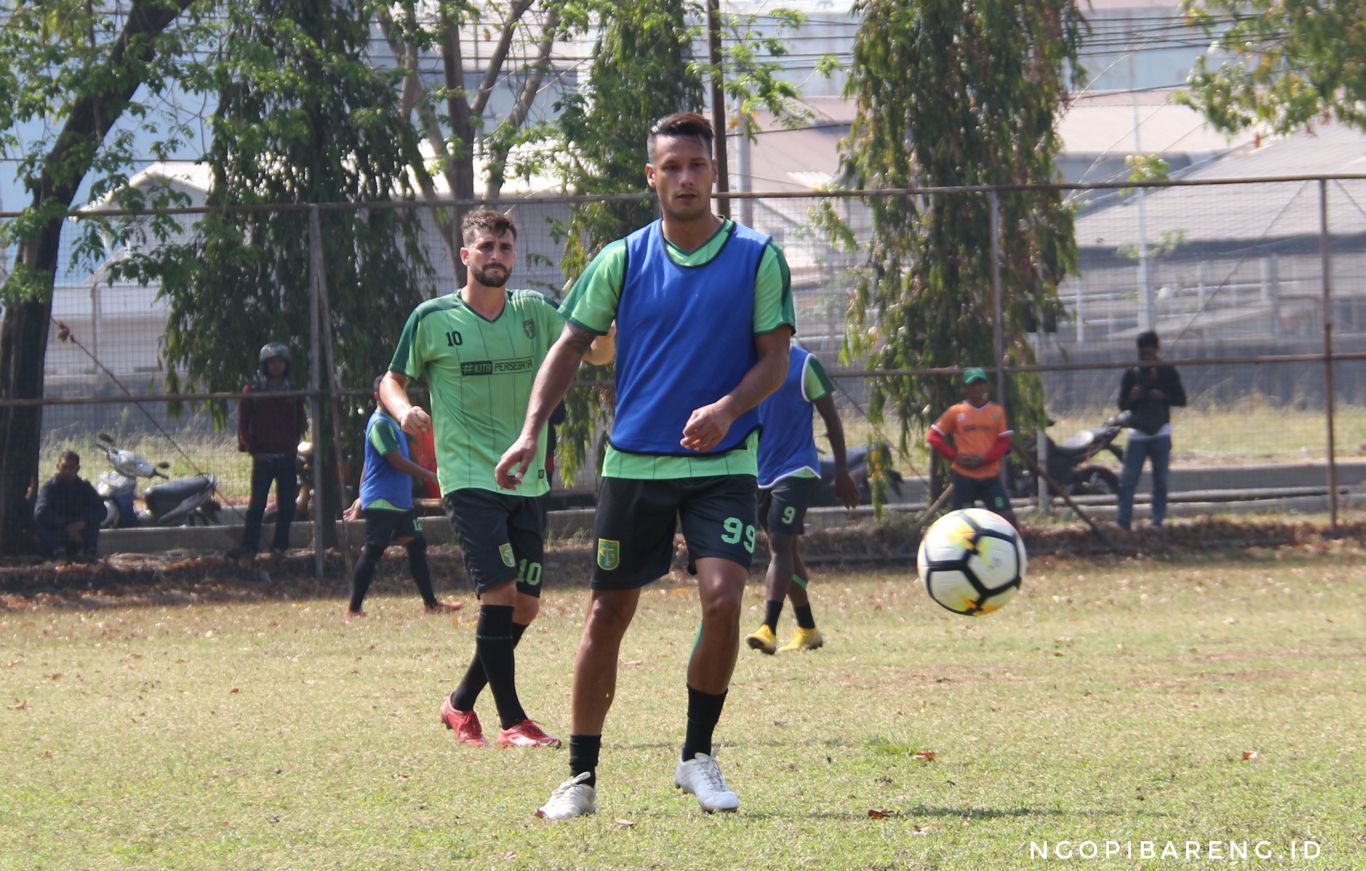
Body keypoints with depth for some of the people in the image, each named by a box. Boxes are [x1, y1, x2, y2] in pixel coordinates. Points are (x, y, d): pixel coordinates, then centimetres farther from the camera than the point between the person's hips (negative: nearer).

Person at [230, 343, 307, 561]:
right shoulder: (253, 391, 1)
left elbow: (301, 422, 18)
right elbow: (243, 423, 3)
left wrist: (294, 443, 6)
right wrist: (252, 449, -5)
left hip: (288, 455, 3)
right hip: (263, 455, -3)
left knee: (286, 505, 3)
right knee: (257, 504, -8)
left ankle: (280, 544, 11)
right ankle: (249, 545, -9)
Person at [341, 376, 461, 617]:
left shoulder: (391, 423, 17)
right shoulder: (380, 424, -13)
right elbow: (396, 460, -19)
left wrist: (362, 497, 24)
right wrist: (429, 475, -12)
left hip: (400, 501, 10)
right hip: (382, 502, -10)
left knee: (416, 546, 8)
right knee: (373, 552, -7)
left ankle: (431, 603, 11)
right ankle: (354, 608, -3)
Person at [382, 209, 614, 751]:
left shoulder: (533, 313, 7)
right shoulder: (433, 319, -2)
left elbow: (597, 354, 5)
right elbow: (392, 381, 7)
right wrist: (404, 410, -16)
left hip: (527, 480, 5)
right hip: (468, 478, -5)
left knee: (524, 606, 6)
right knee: (500, 592, -17)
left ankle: (461, 704, 24)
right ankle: (511, 722, -11)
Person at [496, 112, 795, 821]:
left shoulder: (756, 258, -2)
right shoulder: (622, 260, 2)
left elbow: (774, 358, -1)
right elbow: (571, 345, 7)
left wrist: (727, 409, -20)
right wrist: (531, 432, -4)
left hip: (722, 463, -2)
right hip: (633, 463, 2)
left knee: (722, 597, -19)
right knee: (607, 615, 3)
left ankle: (698, 756, 0)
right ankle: (581, 779, 13)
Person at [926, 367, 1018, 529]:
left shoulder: (997, 411, 5)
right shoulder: (955, 412, 2)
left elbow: (1004, 442, 2)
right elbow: (933, 437, 3)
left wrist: (985, 459, -14)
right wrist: (955, 456, -9)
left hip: (991, 476, 1)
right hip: (964, 476, -1)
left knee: (1007, 516, -8)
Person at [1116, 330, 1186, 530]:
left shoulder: (1167, 372, 3)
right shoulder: (1130, 374, 4)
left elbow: (1181, 399, 3)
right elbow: (1122, 405, 6)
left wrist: (1163, 396, -15)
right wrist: (1132, 398, -16)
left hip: (1161, 432, 0)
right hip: (1137, 433, 0)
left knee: (1160, 480, 3)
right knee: (1127, 479, -7)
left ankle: (1158, 520, 9)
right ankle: (1122, 521, -8)